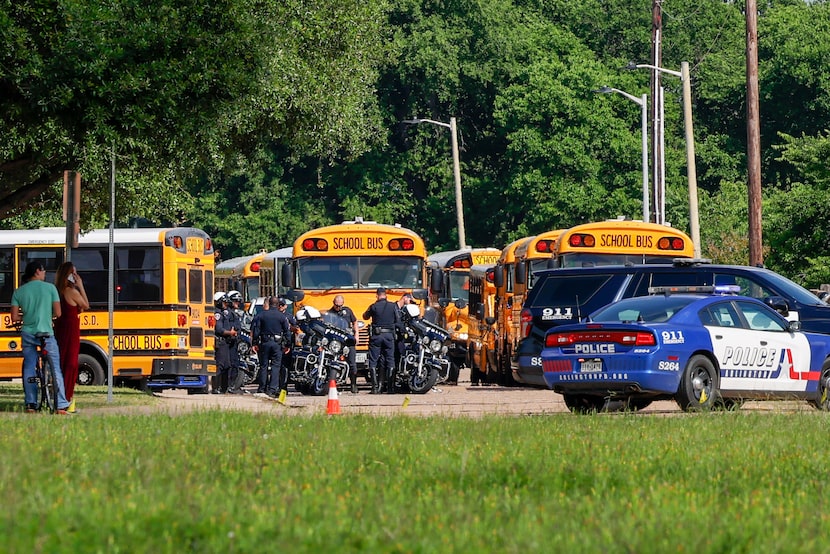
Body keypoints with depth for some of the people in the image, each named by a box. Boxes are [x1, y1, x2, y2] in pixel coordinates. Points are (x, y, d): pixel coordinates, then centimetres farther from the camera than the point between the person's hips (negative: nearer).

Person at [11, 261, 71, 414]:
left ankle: (30, 404, 8)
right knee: (55, 368, 3)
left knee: (29, 368, 11)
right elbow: (57, 313, -3)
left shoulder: (19, 292, 3)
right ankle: (61, 406, -1)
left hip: (27, 334, 2)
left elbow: (14, 317, -1)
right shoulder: (50, 288, -2)